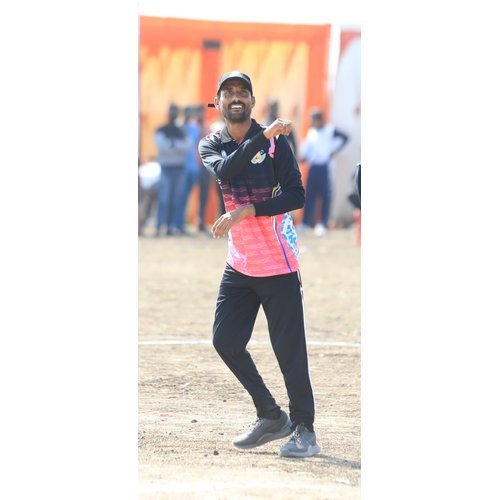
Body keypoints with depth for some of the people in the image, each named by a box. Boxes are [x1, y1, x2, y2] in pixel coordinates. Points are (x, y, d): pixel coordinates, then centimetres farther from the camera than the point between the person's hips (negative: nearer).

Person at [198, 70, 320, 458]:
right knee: (226, 341, 4)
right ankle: (271, 417, 19)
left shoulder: (276, 141, -6)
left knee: (289, 348, -6)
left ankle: (304, 430, 3)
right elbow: (224, 170, -18)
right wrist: (262, 136, -26)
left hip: (278, 265, -5)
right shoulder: (211, 146, 5)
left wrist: (245, 212, -22)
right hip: (239, 263, 5)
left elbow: (296, 195, -14)